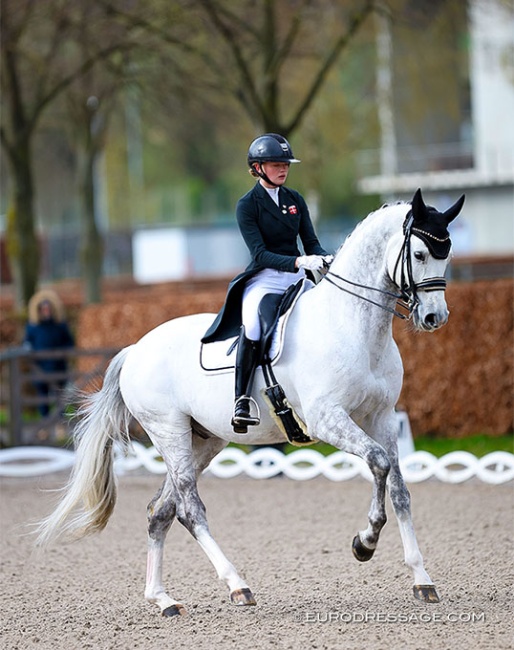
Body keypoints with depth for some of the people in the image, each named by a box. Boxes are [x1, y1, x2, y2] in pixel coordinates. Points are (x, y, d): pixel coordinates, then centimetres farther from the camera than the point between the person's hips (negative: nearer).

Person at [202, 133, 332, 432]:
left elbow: (311, 241, 10)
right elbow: (260, 254, -12)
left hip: (296, 278, 6)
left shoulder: (295, 200, 13)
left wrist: (323, 258, -14)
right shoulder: (248, 205, -3)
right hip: (263, 279, -6)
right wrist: (299, 261, -27)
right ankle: (242, 400, -37)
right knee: (253, 321, -35)